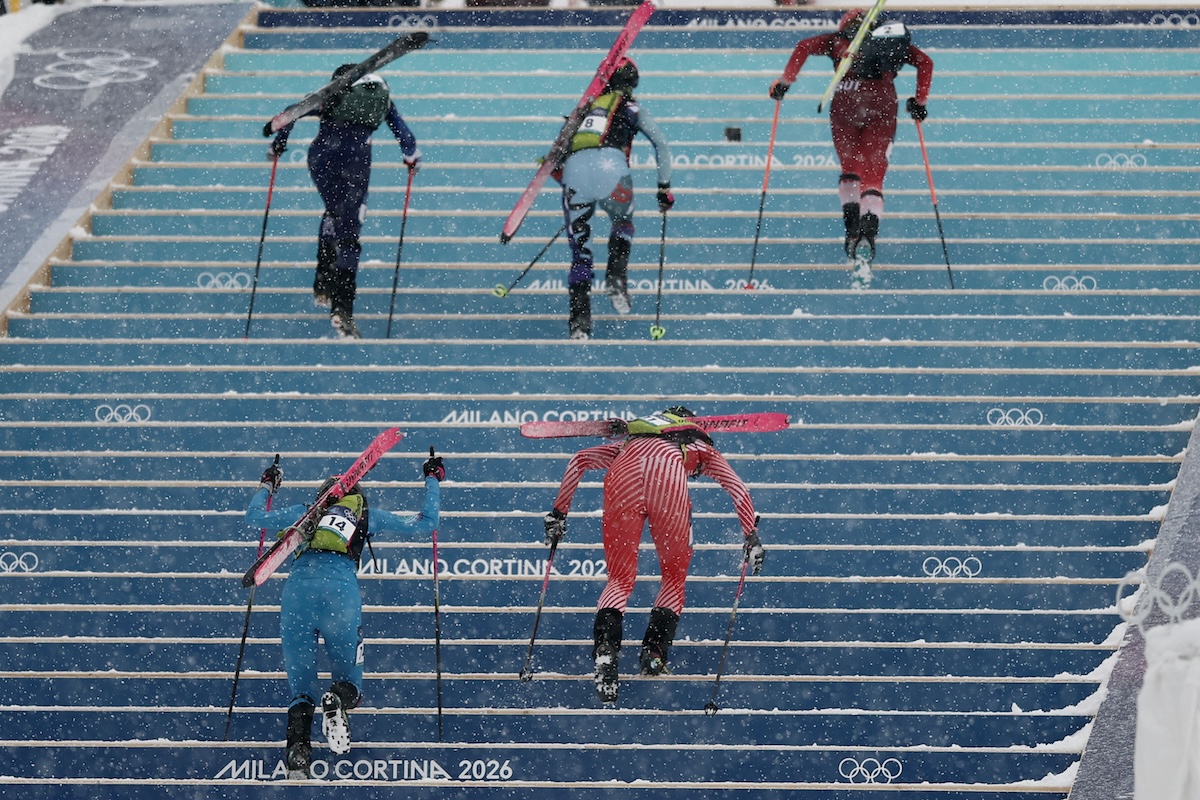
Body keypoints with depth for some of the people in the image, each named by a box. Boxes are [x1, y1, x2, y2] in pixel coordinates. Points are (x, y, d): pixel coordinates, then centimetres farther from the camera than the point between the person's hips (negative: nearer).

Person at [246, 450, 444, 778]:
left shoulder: (305, 512, 29)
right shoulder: (368, 516, 25)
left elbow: (253, 517, 40)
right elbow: (424, 524, 31)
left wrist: (267, 486, 58)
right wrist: (433, 480, 45)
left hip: (296, 590, 1)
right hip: (341, 591, -1)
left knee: (301, 688, 10)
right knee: (349, 678, 15)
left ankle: (298, 747, -22)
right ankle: (339, 699, -26)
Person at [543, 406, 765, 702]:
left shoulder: (630, 441, 42)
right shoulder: (701, 446, 38)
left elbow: (580, 460, 31)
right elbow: (736, 488, 24)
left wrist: (559, 512, 31)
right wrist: (751, 536, 24)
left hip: (623, 475, 2)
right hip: (668, 476, -2)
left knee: (620, 580, 9)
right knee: (674, 577, 18)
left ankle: (605, 648, -17)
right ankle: (654, 650, 1)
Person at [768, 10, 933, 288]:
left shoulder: (839, 39, 24)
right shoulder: (894, 40, 29)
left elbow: (804, 46, 8)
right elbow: (925, 62, 21)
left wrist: (785, 81, 9)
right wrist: (920, 102, 26)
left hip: (846, 101, 0)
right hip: (883, 105, 0)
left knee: (850, 167, 18)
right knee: (873, 176, -1)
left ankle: (852, 225, -1)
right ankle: (867, 233, -24)